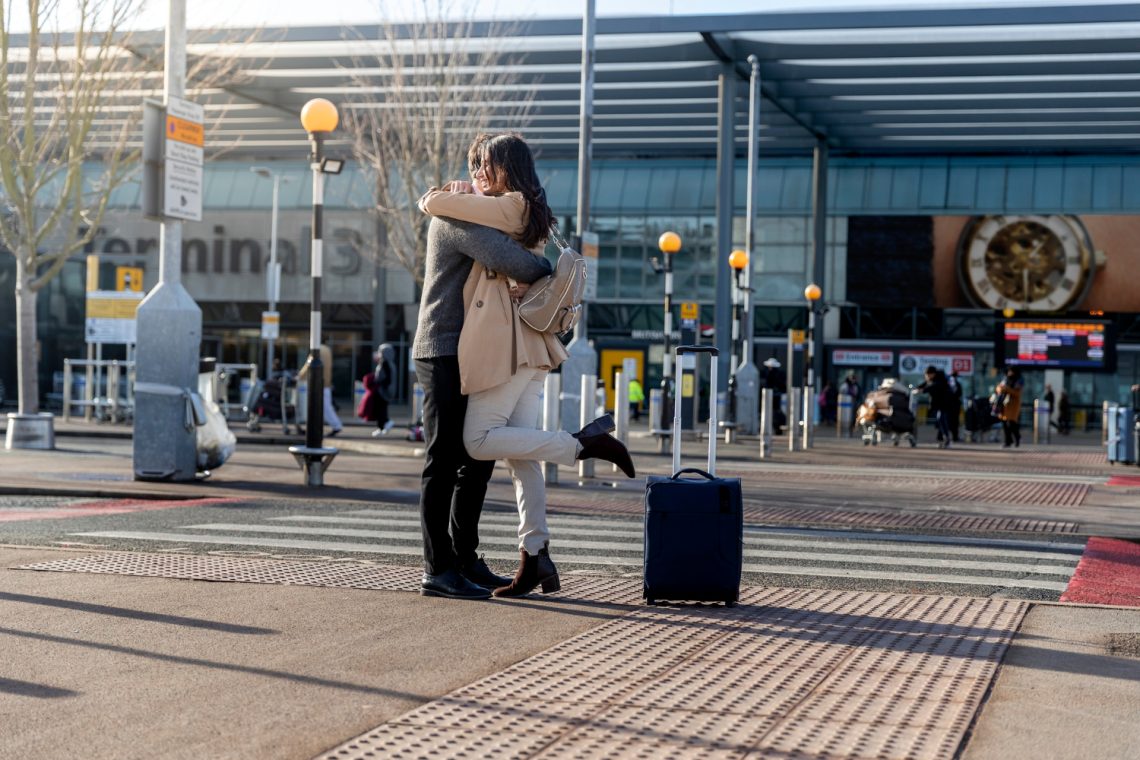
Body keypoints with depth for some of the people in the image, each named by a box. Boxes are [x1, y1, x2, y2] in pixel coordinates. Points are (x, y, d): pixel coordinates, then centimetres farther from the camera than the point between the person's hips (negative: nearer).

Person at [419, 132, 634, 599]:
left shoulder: (508, 207, -8)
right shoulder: (528, 213, 20)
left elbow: (434, 203, -10)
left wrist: (432, 198, 12)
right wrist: (463, 192, 20)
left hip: (506, 342, -10)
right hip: (528, 346, 10)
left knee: (480, 440, -8)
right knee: (520, 451, 6)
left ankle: (584, 443, -10)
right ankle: (536, 556, 4)